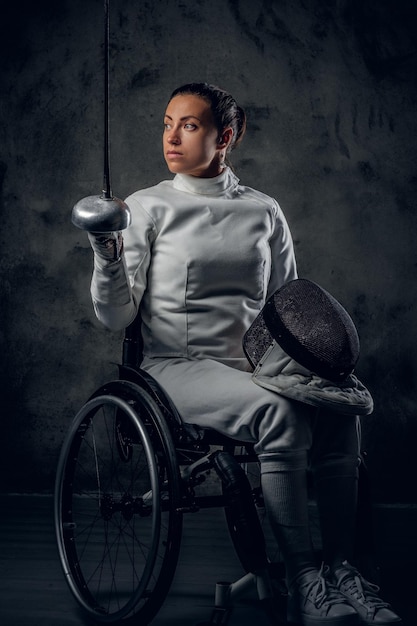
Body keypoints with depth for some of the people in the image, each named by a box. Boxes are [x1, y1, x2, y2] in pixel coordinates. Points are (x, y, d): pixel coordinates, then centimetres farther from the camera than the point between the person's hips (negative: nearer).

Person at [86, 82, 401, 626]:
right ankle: (303, 582, -32)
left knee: (337, 408, -28)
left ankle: (342, 568, -23)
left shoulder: (264, 211, 14)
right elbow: (116, 316, -2)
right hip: (177, 366, -3)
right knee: (278, 413, -34)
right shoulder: (148, 207, 5)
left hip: (254, 363, 4)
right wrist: (107, 256, -19)